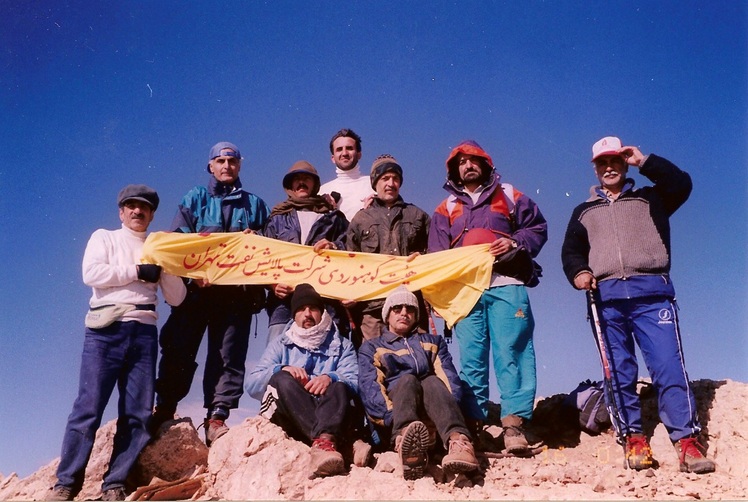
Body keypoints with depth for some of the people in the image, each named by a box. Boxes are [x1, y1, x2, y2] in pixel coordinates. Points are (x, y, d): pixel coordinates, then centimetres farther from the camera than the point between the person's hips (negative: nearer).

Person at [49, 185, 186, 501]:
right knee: (89, 406, -10)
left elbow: (176, 298, 14)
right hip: (107, 329, -3)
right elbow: (91, 274, -6)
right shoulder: (104, 238, 14)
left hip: (144, 333, 3)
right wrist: (137, 272, -6)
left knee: (138, 413, -3)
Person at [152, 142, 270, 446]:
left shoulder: (255, 204, 19)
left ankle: (217, 417, -3)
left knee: (229, 355, -4)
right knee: (179, 350, -4)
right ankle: (164, 410, 6)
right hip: (195, 288, 0)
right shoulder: (194, 199, 16)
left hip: (237, 292, 1)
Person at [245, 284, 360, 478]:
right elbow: (252, 384, 5)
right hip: (287, 418, 0)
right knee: (282, 380, -28)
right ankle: (326, 440, -47)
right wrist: (281, 370, -15)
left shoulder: (342, 346, 20)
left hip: (327, 415, 0)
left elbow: (354, 382, 0)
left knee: (339, 388, -30)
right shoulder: (280, 345, 21)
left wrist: (331, 378, -23)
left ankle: (324, 440, -59)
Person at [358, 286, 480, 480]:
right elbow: (369, 387, 1)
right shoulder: (371, 347, 21)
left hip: (430, 415, 1)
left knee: (432, 382, -31)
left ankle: (458, 441, -62)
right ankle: (405, 435, -66)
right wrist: (391, 413, -20)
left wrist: (452, 405, -14)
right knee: (407, 379, -32)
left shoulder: (433, 341, 28)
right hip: (393, 410, -1)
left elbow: (448, 375, 9)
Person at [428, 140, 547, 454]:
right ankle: (472, 424, 0)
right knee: (470, 358, -2)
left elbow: (537, 227, 14)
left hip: (506, 286, -2)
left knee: (511, 353, -9)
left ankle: (514, 423, -10)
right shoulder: (446, 209, 22)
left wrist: (516, 243, -6)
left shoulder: (509, 196, 18)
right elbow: (437, 251, 14)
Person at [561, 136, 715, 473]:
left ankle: (687, 441, -13)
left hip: (651, 292, -2)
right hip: (606, 298, 2)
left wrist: (644, 161, 4)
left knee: (668, 365, -12)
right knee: (619, 373, -2)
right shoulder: (584, 211, 26)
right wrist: (579, 272, -6)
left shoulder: (649, 198, 22)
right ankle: (633, 439, 2)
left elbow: (681, 184, 4)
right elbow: (571, 251, 15)